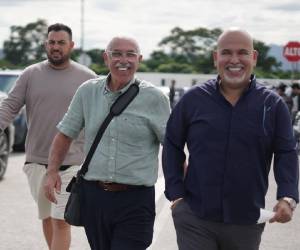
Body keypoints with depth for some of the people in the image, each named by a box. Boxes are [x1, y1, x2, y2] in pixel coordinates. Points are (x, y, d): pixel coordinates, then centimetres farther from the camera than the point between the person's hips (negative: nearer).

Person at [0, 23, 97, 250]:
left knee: (61, 222, -9)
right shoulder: (30, 74, 4)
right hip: (36, 161, 3)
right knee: (47, 218, 16)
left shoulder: (87, 78, 1)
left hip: (71, 163, -3)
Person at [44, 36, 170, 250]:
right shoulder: (87, 92, 6)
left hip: (135, 200, -4)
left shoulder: (154, 98, -4)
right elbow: (65, 134, 15)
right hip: (93, 196, 4)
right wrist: (52, 171, 5)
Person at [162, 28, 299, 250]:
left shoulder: (273, 105, 0)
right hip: (194, 219, -1)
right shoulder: (194, 99, 1)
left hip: (247, 222, 1)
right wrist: (175, 194, 1)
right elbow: (172, 146, 8)